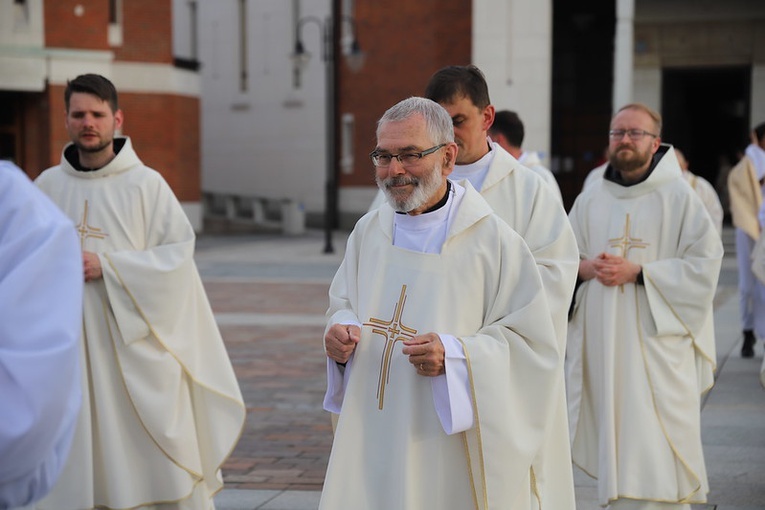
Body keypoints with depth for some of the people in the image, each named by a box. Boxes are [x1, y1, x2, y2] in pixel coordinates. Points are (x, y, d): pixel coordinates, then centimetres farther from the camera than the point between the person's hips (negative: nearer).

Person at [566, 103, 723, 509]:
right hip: (600, 343, 4)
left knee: (654, 454, -7)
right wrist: (585, 267, -8)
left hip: (656, 343, -4)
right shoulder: (590, 200, 10)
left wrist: (637, 272, -16)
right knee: (610, 441, 9)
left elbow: (704, 263, -9)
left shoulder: (678, 198, -4)